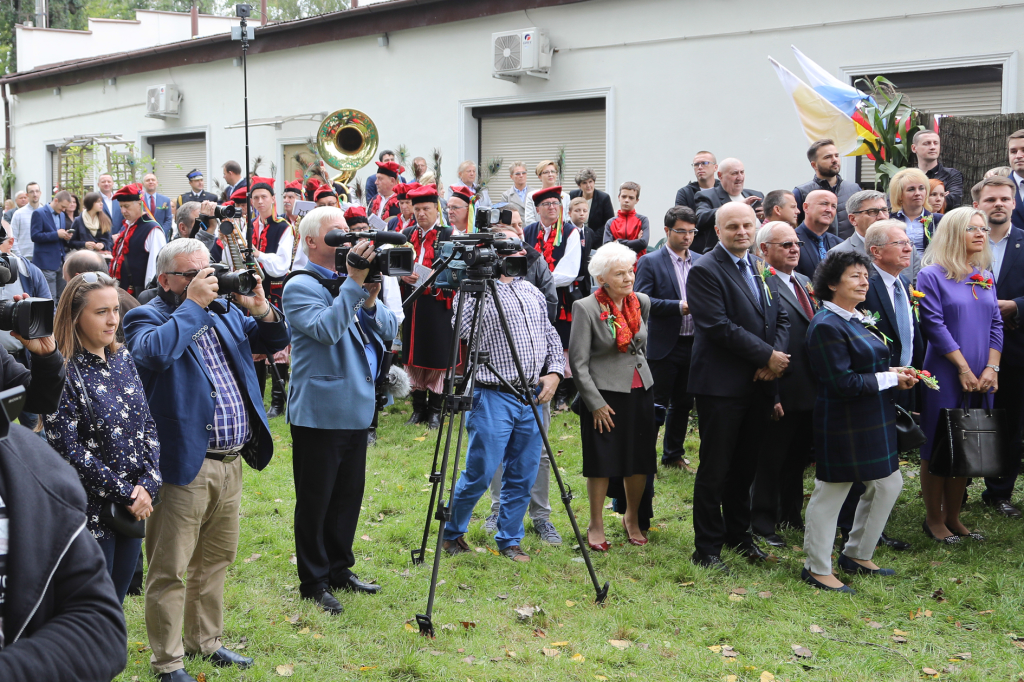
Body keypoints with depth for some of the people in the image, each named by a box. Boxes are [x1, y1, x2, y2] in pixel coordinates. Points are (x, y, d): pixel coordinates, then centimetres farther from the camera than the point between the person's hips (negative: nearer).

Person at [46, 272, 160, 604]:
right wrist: (124, 493, -15)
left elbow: (148, 424, 8)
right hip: (91, 511, -6)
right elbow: (67, 448, -17)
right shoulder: (64, 371, -14)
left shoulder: (122, 358, 6)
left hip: (133, 508, 6)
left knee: (116, 602, 15)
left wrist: (148, 484, -6)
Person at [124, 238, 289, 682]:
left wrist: (261, 309, -3)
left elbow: (274, 341, 17)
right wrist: (193, 305, -21)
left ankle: (206, 641, 35)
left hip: (231, 463, 7)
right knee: (170, 570, 1)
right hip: (184, 465, -7)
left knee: (216, 560, 19)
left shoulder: (224, 312, 13)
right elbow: (155, 352, -29)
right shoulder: (146, 318, -7)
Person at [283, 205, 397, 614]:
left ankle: (339, 569, 30)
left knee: (349, 495, 16)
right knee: (315, 500, 2)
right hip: (319, 413, -7)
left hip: (357, 409, 8)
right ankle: (313, 583, 13)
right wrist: (354, 283, -27)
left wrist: (371, 302, -12)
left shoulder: (350, 281, 12)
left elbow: (389, 331, 7)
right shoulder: (300, 287, -10)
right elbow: (326, 328, -27)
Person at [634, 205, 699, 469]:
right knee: (656, 405, 0)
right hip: (663, 346, -5)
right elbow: (642, 300, -15)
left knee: (683, 403, 14)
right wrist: (679, 306, -22)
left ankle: (673, 454, 28)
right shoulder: (650, 262, -5)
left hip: (693, 345, 5)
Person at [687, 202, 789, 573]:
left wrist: (776, 358, -7)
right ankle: (707, 548, 10)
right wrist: (768, 356, -16)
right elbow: (719, 327, -19)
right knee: (714, 469, 0)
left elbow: (781, 317, 12)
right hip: (721, 386, -7)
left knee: (746, 466, 16)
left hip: (759, 384, 7)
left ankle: (738, 533, 31)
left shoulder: (761, 269, 13)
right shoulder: (705, 271, -11)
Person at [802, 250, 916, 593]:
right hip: (844, 425, -10)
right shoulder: (827, 326, -19)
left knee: (889, 484, 15)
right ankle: (817, 568, 14)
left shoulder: (857, 319, 11)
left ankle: (857, 554, 30)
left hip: (873, 422, 10)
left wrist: (894, 373, 1)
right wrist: (890, 378, -15)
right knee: (831, 492, 1)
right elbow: (842, 382, -23)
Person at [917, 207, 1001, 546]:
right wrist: (964, 368, -15)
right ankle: (934, 520, 12)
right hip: (945, 375, -6)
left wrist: (991, 368, -4)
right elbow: (933, 325, -12)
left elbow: (995, 324, 9)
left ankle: (953, 517, 20)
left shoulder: (985, 277, 12)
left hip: (981, 378, 6)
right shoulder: (932, 275, -6)